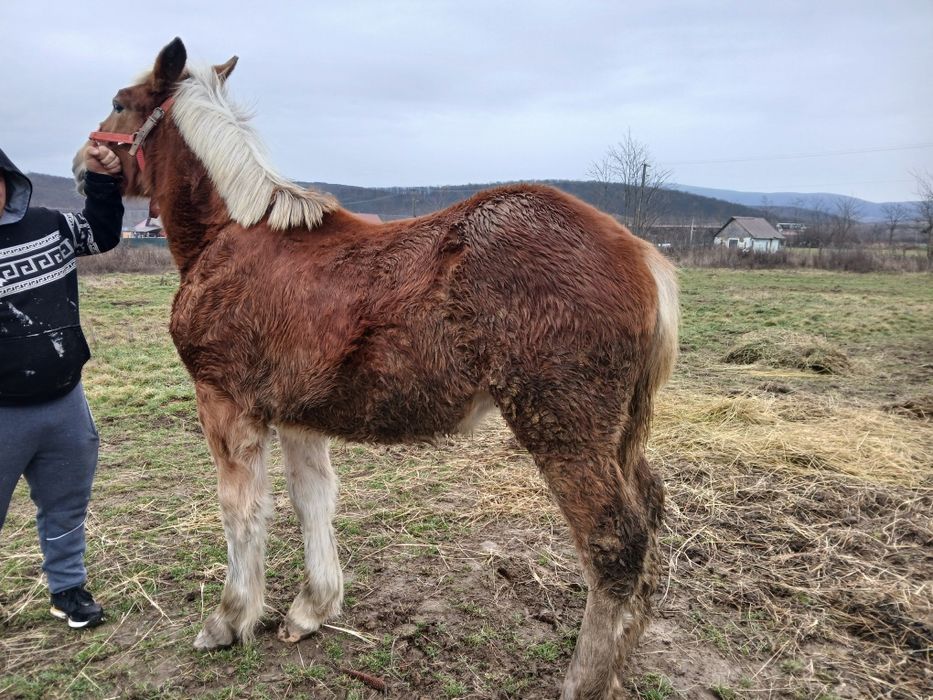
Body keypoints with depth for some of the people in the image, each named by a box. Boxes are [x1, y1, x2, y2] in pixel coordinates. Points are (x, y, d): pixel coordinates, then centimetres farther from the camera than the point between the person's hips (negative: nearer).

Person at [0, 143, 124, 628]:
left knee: (67, 506, 20)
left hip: (66, 402, 5)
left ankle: (68, 588, 40)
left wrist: (102, 181, 1)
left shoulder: (47, 225, 0)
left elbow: (101, 235, 14)